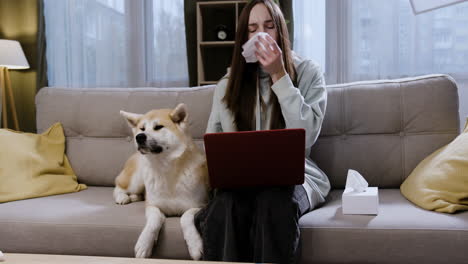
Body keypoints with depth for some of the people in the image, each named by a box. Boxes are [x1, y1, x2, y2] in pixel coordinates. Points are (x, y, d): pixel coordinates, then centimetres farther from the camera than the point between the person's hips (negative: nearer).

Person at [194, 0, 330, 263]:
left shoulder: (307, 72, 3)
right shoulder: (227, 85, 12)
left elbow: (306, 136, -11)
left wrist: (279, 76, -14)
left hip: (292, 174, -1)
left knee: (274, 202, -37)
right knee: (225, 207, -34)